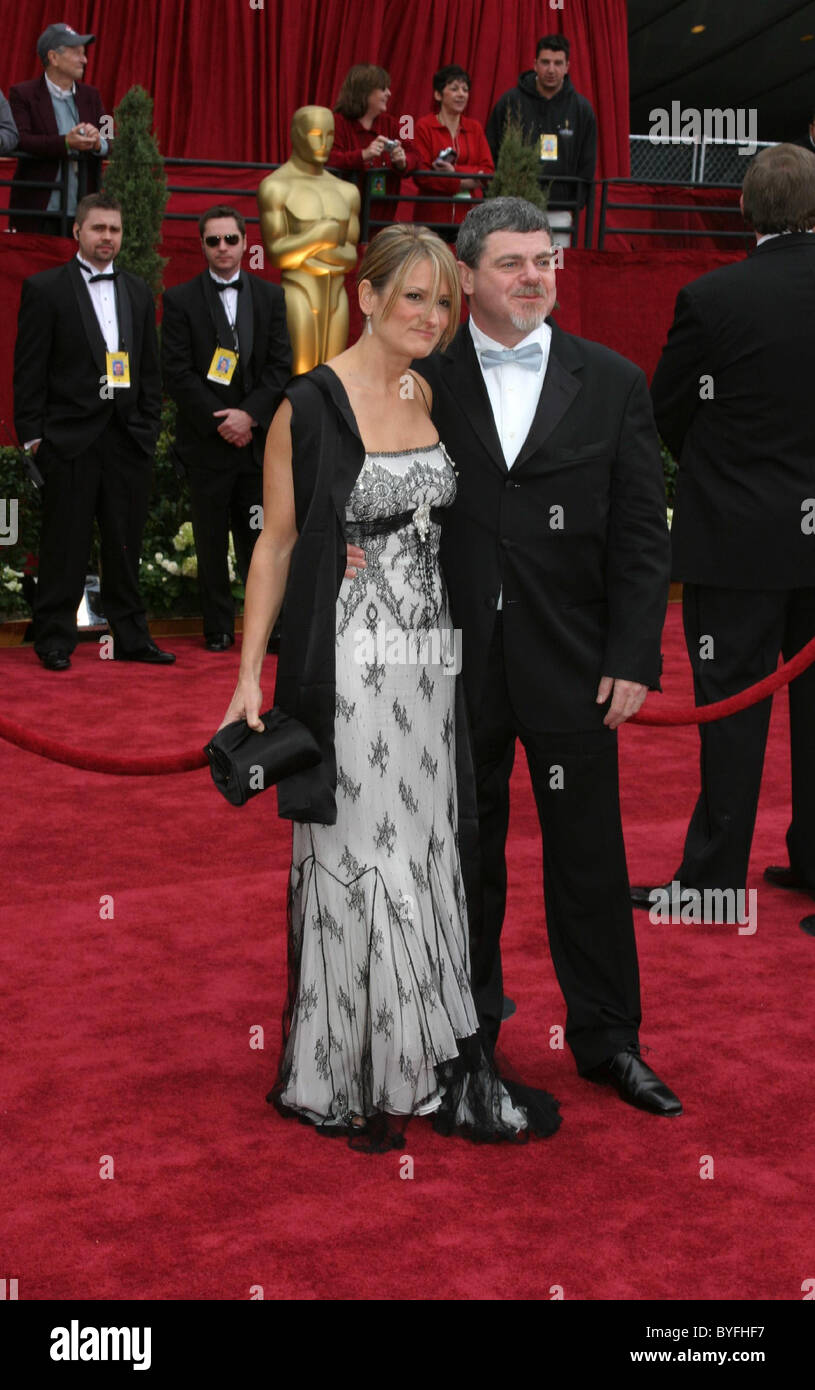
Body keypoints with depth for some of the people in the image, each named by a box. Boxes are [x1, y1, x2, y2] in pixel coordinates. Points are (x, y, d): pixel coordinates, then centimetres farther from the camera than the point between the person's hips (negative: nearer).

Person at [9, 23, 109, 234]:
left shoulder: (90, 95, 14)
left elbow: (113, 144, 8)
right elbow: (19, 140, -14)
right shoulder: (23, 94, 0)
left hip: (82, 212, 4)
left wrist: (98, 143, -16)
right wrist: (65, 143, -25)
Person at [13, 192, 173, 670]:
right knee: (65, 545, 1)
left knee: (126, 543, 9)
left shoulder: (138, 291, 14)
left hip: (129, 435, 4)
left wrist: (150, 426, 8)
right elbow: (29, 369, -3)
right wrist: (32, 434, -8)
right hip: (70, 436, -4)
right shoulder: (45, 288, 0)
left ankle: (131, 636, 17)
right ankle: (55, 640, 9)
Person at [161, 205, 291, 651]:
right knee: (211, 539, 4)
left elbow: (281, 366, 4)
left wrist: (249, 414, -10)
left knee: (258, 536, 3)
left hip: (257, 437, 1)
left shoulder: (270, 297, 9)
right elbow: (176, 372, -4)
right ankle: (218, 627, 13)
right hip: (206, 442, -1)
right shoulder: (180, 299, 2)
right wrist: (219, 422, -11)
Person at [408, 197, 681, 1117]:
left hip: (571, 661, 0)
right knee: (467, 849, 13)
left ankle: (607, 1038, 22)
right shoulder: (425, 382, 2)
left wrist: (633, 659, -6)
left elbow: (641, 534, 1)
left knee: (589, 852, 7)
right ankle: (471, 1021, 31)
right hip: (457, 661, 0)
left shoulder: (612, 383, 3)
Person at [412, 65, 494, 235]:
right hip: (433, 213, -3)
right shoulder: (424, 126, 3)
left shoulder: (475, 128, 15)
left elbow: (488, 171, 6)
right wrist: (461, 183, -13)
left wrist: (456, 171, -11)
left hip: (470, 213, 3)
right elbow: (421, 175, -5)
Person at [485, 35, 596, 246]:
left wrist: (576, 204, 4)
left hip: (558, 213, 2)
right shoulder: (509, 102, 2)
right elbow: (491, 155, 6)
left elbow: (587, 165, 12)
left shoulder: (581, 108, 8)